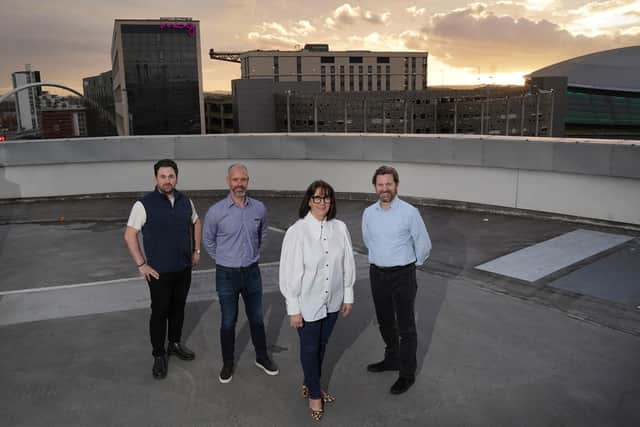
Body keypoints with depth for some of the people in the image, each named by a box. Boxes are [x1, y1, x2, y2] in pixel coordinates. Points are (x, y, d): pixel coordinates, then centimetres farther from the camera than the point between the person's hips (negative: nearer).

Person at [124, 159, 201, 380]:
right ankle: (159, 356, 18)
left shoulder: (185, 201, 1)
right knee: (160, 312, 4)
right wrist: (141, 265, -12)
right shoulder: (144, 204, -14)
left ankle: (175, 344, 36)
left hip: (184, 268, 5)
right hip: (159, 271, -5)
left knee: (178, 308, 17)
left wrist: (196, 250, 14)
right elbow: (129, 235, -11)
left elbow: (196, 223, 19)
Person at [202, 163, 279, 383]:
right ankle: (227, 364, 27)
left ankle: (262, 357, 33)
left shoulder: (259, 208, -5)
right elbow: (207, 240, 4)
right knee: (228, 322, 10)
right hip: (227, 274, -2)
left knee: (256, 318, 15)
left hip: (252, 272, 2)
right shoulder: (216, 211, -13)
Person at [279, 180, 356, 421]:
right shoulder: (297, 231, -17)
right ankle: (314, 394, 33)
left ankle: (310, 384, 43)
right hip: (308, 303, -4)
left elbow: (347, 264, 4)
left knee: (322, 345, 19)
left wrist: (348, 295, 8)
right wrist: (293, 308, -11)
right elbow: (290, 271, -14)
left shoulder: (340, 228, -5)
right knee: (309, 349, 11)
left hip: (332, 301, 4)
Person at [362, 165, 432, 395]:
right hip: (377, 274, 5)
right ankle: (392, 359, 39)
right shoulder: (368, 213, 0)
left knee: (406, 327, 3)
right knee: (385, 322, 19)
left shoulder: (409, 212, -14)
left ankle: (407, 374, 15)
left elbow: (424, 245, -3)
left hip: (402, 275, -5)